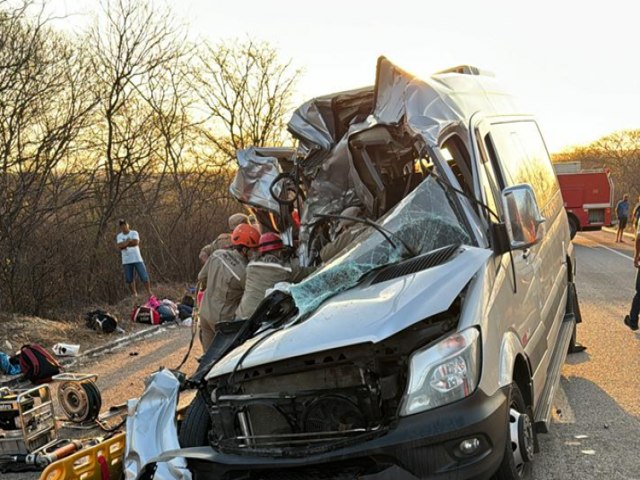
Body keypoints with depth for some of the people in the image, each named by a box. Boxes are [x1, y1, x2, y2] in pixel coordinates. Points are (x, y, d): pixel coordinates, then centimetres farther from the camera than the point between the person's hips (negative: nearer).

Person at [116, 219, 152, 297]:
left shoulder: (134, 233, 4)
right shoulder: (119, 236, 8)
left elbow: (136, 242, -13)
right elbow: (120, 246, -9)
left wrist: (125, 244, -7)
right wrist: (129, 241, -11)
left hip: (137, 259, -2)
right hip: (126, 261, 2)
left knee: (144, 277, -4)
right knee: (129, 279, 3)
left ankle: (149, 292, 4)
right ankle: (134, 294, 15)